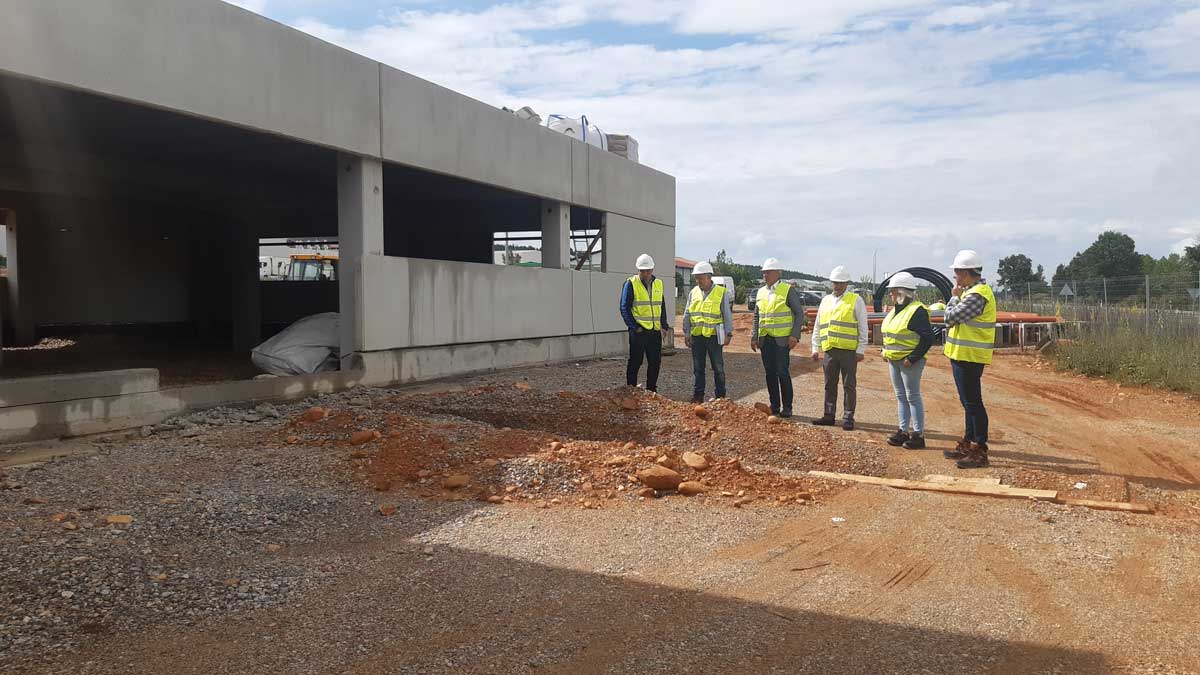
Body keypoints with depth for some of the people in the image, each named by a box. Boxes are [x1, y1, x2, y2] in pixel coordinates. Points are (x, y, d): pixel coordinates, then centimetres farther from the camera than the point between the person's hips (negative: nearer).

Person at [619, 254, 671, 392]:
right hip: (639, 331, -5)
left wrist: (664, 326, 11)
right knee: (635, 362, -1)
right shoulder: (631, 284, -5)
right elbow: (624, 308, -7)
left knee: (655, 362, 8)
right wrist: (634, 327, -14)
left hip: (655, 331, 5)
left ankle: (651, 390, 20)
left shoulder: (658, 283, 12)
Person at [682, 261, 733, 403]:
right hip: (697, 336, 4)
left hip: (714, 336, -3)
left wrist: (728, 334, -5)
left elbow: (727, 315, -1)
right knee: (698, 368, 9)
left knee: (718, 368, 4)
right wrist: (686, 333, 6)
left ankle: (720, 396, 12)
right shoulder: (694, 292, 8)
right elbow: (687, 314, 11)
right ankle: (698, 395, 16)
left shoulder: (721, 292, -3)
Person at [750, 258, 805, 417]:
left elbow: (799, 313, -4)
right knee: (770, 373, 7)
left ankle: (787, 408, 2)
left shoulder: (787, 290, -3)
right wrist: (754, 337, 11)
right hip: (765, 339, 5)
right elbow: (756, 317, 19)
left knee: (783, 373, -6)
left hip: (782, 339, -5)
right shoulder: (760, 292, 13)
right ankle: (774, 406, 15)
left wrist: (795, 335, -13)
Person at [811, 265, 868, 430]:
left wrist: (861, 350, -7)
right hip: (829, 350, 5)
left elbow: (863, 328, -2)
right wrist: (815, 348, 12)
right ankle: (829, 416, 19)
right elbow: (818, 327, 18)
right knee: (830, 385, 10)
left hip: (848, 351, -5)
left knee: (849, 386, 1)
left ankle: (849, 418, 7)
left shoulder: (856, 301, 1)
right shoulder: (825, 301, 15)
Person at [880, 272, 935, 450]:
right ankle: (903, 431, 21)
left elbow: (927, 338, -19)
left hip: (909, 362, -9)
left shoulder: (917, 311, -15)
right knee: (900, 397, 13)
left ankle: (918, 435, 3)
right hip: (894, 361, 9)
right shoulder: (895, 310, 13)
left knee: (913, 397, -3)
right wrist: (885, 352, 10)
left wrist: (912, 358, -21)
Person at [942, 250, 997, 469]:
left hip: (969, 356, -11)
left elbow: (951, 317, -18)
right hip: (964, 354, 11)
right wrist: (958, 295, 5)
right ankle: (968, 444, 27)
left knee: (973, 402, -7)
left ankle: (980, 451, -3)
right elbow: (954, 317, 16)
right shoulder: (972, 291, 14)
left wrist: (954, 296, -6)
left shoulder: (977, 295, -19)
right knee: (968, 402, 17)